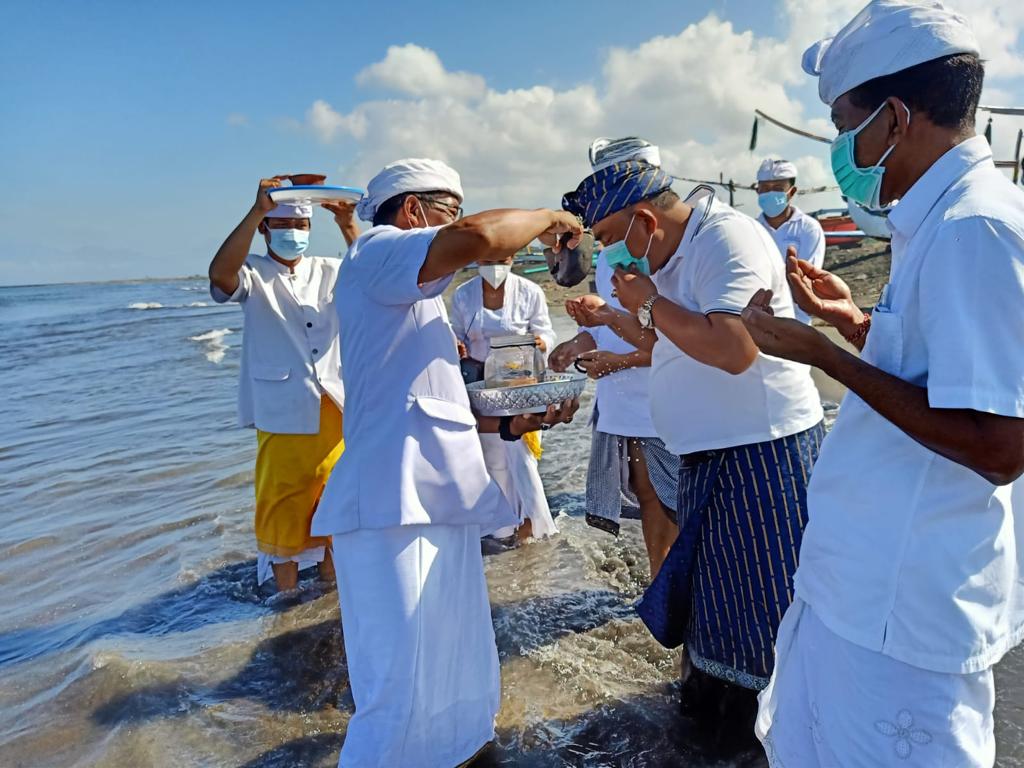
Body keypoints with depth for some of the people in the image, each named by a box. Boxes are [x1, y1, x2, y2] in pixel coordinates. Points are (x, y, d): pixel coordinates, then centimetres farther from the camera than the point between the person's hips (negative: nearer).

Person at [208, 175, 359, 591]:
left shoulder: (328, 272, 10)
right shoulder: (253, 274, 2)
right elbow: (220, 274, -20)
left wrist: (348, 225, -22)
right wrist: (256, 210, -29)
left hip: (335, 407, 3)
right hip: (282, 412, -3)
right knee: (282, 504, 6)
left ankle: (332, 579, 33)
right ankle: (287, 591, 23)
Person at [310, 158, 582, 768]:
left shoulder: (419, 303, 26)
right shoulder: (375, 253, -4)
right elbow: (477, 239, -23)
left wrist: (519, 423, 17)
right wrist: (547, 218, -4)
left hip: (442, 504, 10)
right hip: (394, 507, -10)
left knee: (456, 681, 18)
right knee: (400, 698, -4)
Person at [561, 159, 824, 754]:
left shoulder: (727, 238, -19)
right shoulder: (680, 253, 11)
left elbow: (733, 348, -33)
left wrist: (650, 302, -21)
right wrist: (610, 317, 11)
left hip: (761, 448, -9)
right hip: (712, 450, 9)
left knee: (753, 588, 5)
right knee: (712, 576, 20)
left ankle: (761, 722, 26)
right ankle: (715, 689, 39)